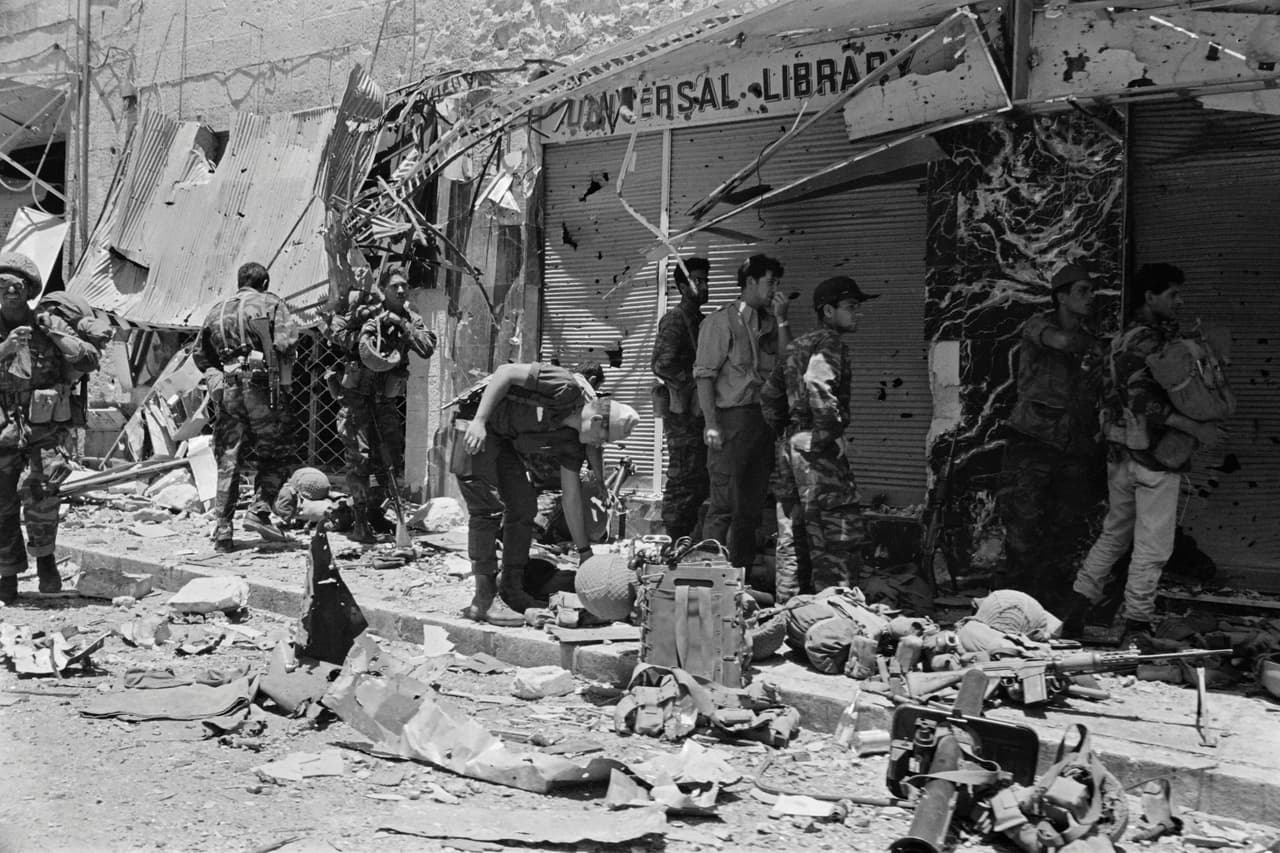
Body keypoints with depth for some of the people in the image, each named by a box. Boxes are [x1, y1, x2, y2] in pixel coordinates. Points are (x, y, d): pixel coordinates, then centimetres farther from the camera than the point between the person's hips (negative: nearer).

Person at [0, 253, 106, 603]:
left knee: (37, 489, -21)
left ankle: (44, 556, 1)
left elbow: (91, 361, -2)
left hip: (44, 429, -2)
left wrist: (58, 337, -14)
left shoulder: (49, 325, 3)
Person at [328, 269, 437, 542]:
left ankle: (375, 512, 26)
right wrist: (361, 344, -18)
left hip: (386, 398, 5)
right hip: (357, 394, -5)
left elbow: (428, 348, -10)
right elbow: (335, 328, -9)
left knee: (392, 459, 7)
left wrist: (402, 325, -17)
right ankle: (359, 521, -5)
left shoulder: (411, 319, 5)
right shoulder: (368, 311, -5)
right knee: (359, 455, -10)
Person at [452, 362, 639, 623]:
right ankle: (484, 601, -9)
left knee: (524, 506, 7)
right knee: (488, 507, -12)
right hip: (475, 422, -9)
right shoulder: (566, 388, -22)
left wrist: (584, 552, 7)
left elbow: (571, 497, 6)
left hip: (503, 438, 9)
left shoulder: (572, 442, 1)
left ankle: (512, 591, 15)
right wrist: (479, 421, -29)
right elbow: (505, 373, -23)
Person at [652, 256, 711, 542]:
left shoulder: (699, 320, 19)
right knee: (683, 481, -6)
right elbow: (663, 365, -21)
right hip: (683, 413, -9)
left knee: (701, 480, 12)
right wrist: (696, 382, -17)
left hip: (699, 411, 9)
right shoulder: (675, 320, -10)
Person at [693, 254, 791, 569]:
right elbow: (704, 375, -10)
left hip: (763, 419, 7)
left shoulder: (768, 322, 13)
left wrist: (781, 320, -1)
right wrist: (711, 423, -16)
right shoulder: (721, 321, -6)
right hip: (732, 417, -7)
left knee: (753, 503, 12)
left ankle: (743, 571, 21)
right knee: (725, 504, -7)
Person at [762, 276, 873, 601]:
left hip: (790, 446, 10)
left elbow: (770, 395, 24)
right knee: (838, 539, -7)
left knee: (793, 541, 15)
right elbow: (817, 383, -29)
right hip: (818, 450, -10)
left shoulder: (797, 346, 19)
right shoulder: (830, 344, -10)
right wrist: (830, 430, -20)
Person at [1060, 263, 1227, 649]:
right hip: (1155, 456, -9)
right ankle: (1136, 628, 7)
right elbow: (1143, 399, -26)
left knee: (1114, 533, 18)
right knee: (1152, 545, 1)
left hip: (1120, 453, 9)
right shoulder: (1150, 339, -15)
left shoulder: (1123, 338, 14)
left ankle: (1076, 610, 18)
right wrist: (1195, 428, -24)